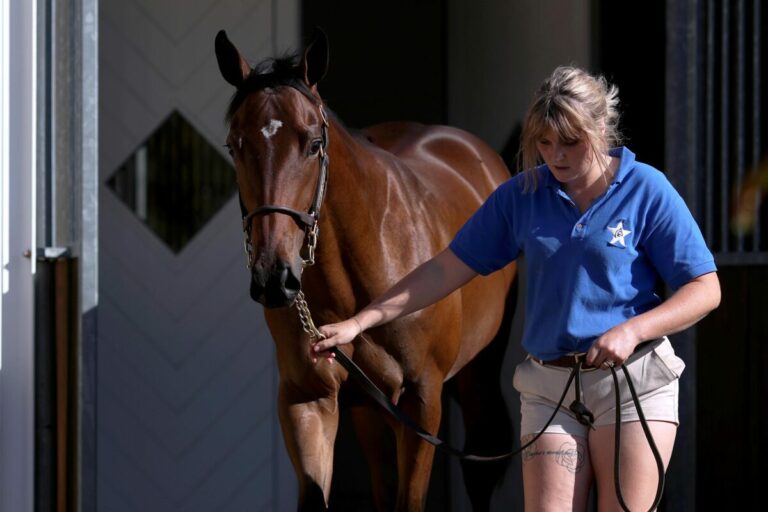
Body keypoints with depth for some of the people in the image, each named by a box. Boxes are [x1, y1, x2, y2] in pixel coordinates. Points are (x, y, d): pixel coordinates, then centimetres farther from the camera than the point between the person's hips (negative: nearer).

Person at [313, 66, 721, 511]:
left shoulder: (647, 191, -4)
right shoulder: (522, 196, 6)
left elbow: (706, 290, -5)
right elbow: (447, 270, 8)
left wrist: (633, 330, -20)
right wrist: (358, 323, 0)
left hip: (632, 379, -3)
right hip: (550, 390, 3)